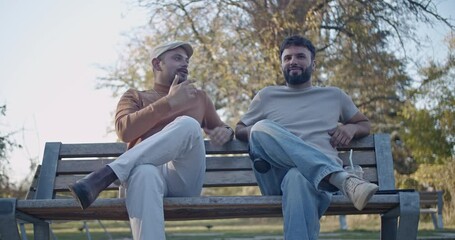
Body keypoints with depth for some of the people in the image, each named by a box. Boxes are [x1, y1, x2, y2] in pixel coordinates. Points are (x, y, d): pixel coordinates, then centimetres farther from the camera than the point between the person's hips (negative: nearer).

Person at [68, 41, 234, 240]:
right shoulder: (135, 96, 23)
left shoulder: (199, 97, 30)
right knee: (144, 173, -42)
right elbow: (124, 130, 3)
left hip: (184, 178, 2)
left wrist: (225, 132, 8)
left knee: (188, 124, -31)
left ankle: (104, 176, -36)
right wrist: (169, 102, 0)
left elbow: (220, 129, 35)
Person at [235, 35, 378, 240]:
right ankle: (343, 178, -42)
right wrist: (255, 133, 1)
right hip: (277, 178, 1)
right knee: (262, 128, -32)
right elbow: (239, 129, 27)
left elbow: (365, 124, 33)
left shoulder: (334, 96, 25)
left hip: (321, 174, -1)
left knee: (299, 178, -41)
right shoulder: (267, 95, 23)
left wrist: (351, 128, 7)